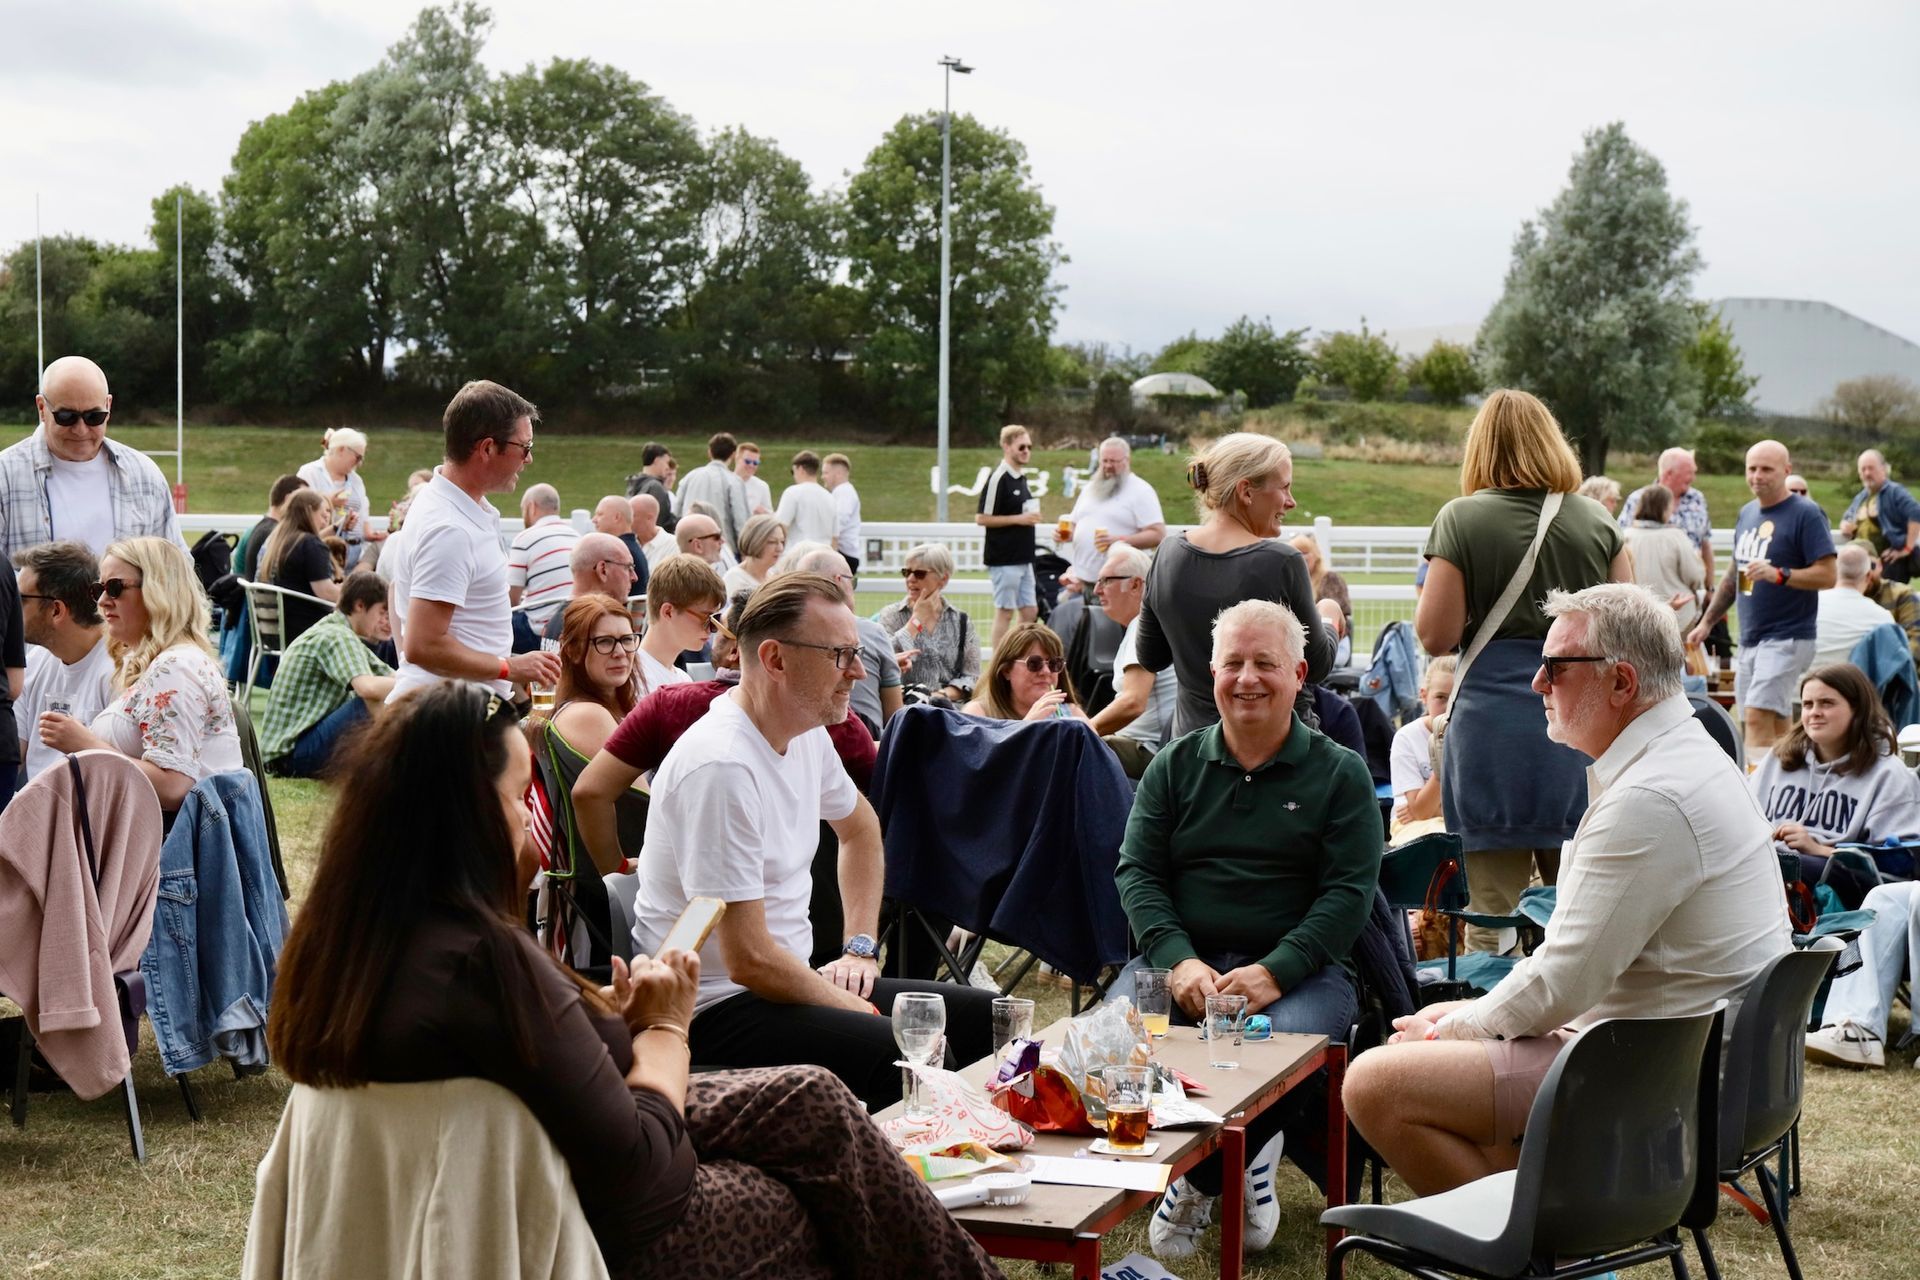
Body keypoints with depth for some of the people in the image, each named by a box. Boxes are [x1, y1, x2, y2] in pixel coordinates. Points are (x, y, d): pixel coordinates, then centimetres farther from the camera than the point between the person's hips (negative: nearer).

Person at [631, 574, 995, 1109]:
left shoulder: (807, 734, 5)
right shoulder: (720, 767, -24)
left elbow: (860, 826, 29)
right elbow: (749, 960, -24)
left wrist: (860, 946, 16)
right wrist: (857, 1009, -11)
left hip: (789, 979, 10)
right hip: (715, 1006, -10)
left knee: (985, 1019, 2)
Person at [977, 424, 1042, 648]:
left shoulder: (1021, 477, 12)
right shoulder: (998, 478, -14)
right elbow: (982, 518, -16)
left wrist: (1031, 517, 9)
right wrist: (1018, 519, -17)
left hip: (1023, 558, 8)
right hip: (1004, 559, -8)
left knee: (1030, 611, 9)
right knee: (1005, 612, -3)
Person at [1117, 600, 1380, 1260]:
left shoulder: (1340, 773, 7)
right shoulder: (1176, 765, 14)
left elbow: (1349, 892, -3)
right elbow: (1137, 873, 6)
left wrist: (1274, 973, -18)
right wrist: (1179, 963, -13)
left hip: (1297, 965, -2)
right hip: (1182, 955, 2)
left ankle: (1200, 1181, -8)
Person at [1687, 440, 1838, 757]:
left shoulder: (1806, 514, -8)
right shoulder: (1746, 514, 15)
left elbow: (1827, 575, -14)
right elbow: (1733, 576, 23)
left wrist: (1779, 575, -26)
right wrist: (1706, 622, 21)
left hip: (1788, 636, -7)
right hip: (1750, 637, 7)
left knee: (1758, 717, -17)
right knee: (1775, 728, 9)